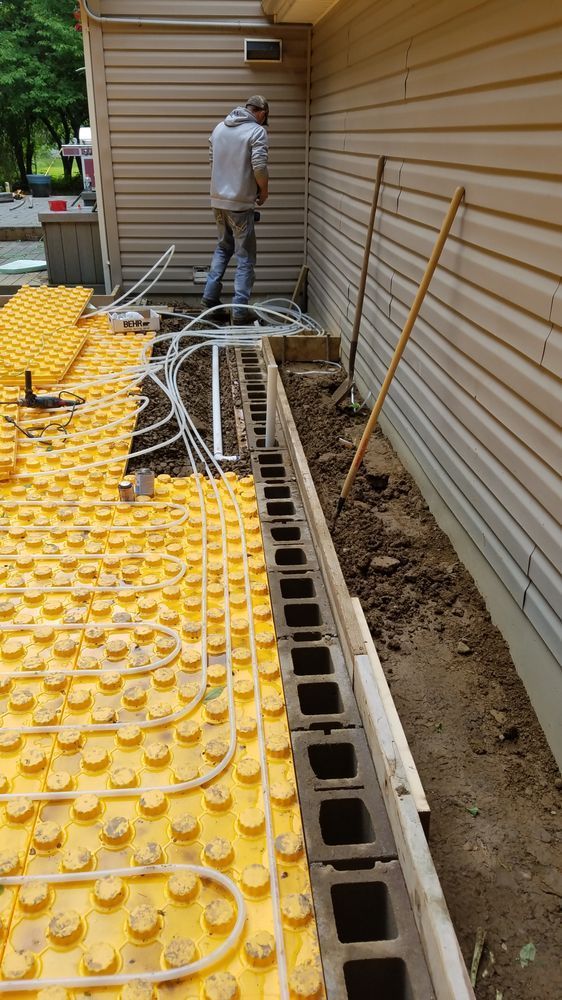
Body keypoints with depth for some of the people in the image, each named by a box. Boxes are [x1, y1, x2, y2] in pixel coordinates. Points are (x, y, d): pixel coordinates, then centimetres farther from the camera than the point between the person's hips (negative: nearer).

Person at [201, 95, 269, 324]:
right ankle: (239, 311, 1)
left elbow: (213, 162, 18)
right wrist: (264, 191, -3)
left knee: (223, 248, 22)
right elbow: (259, 167, -19)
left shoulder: (219, 127, 12)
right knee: (245, 258, 1)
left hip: (218, 199, 7)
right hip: (240, 202, -7)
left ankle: (209, 298, 19)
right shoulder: (257, 131, -9)